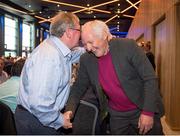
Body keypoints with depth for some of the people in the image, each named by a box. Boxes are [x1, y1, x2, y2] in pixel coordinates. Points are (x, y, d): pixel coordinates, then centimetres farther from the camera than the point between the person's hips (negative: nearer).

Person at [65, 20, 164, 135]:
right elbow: (78, 88, 2)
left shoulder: (128, 46, -18)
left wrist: (148, 112, -18)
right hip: (117, 116, 3)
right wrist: (70, 110, -15)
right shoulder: (86, 60, -6)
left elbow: (150, 78, -15)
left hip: (143, 110, -3)